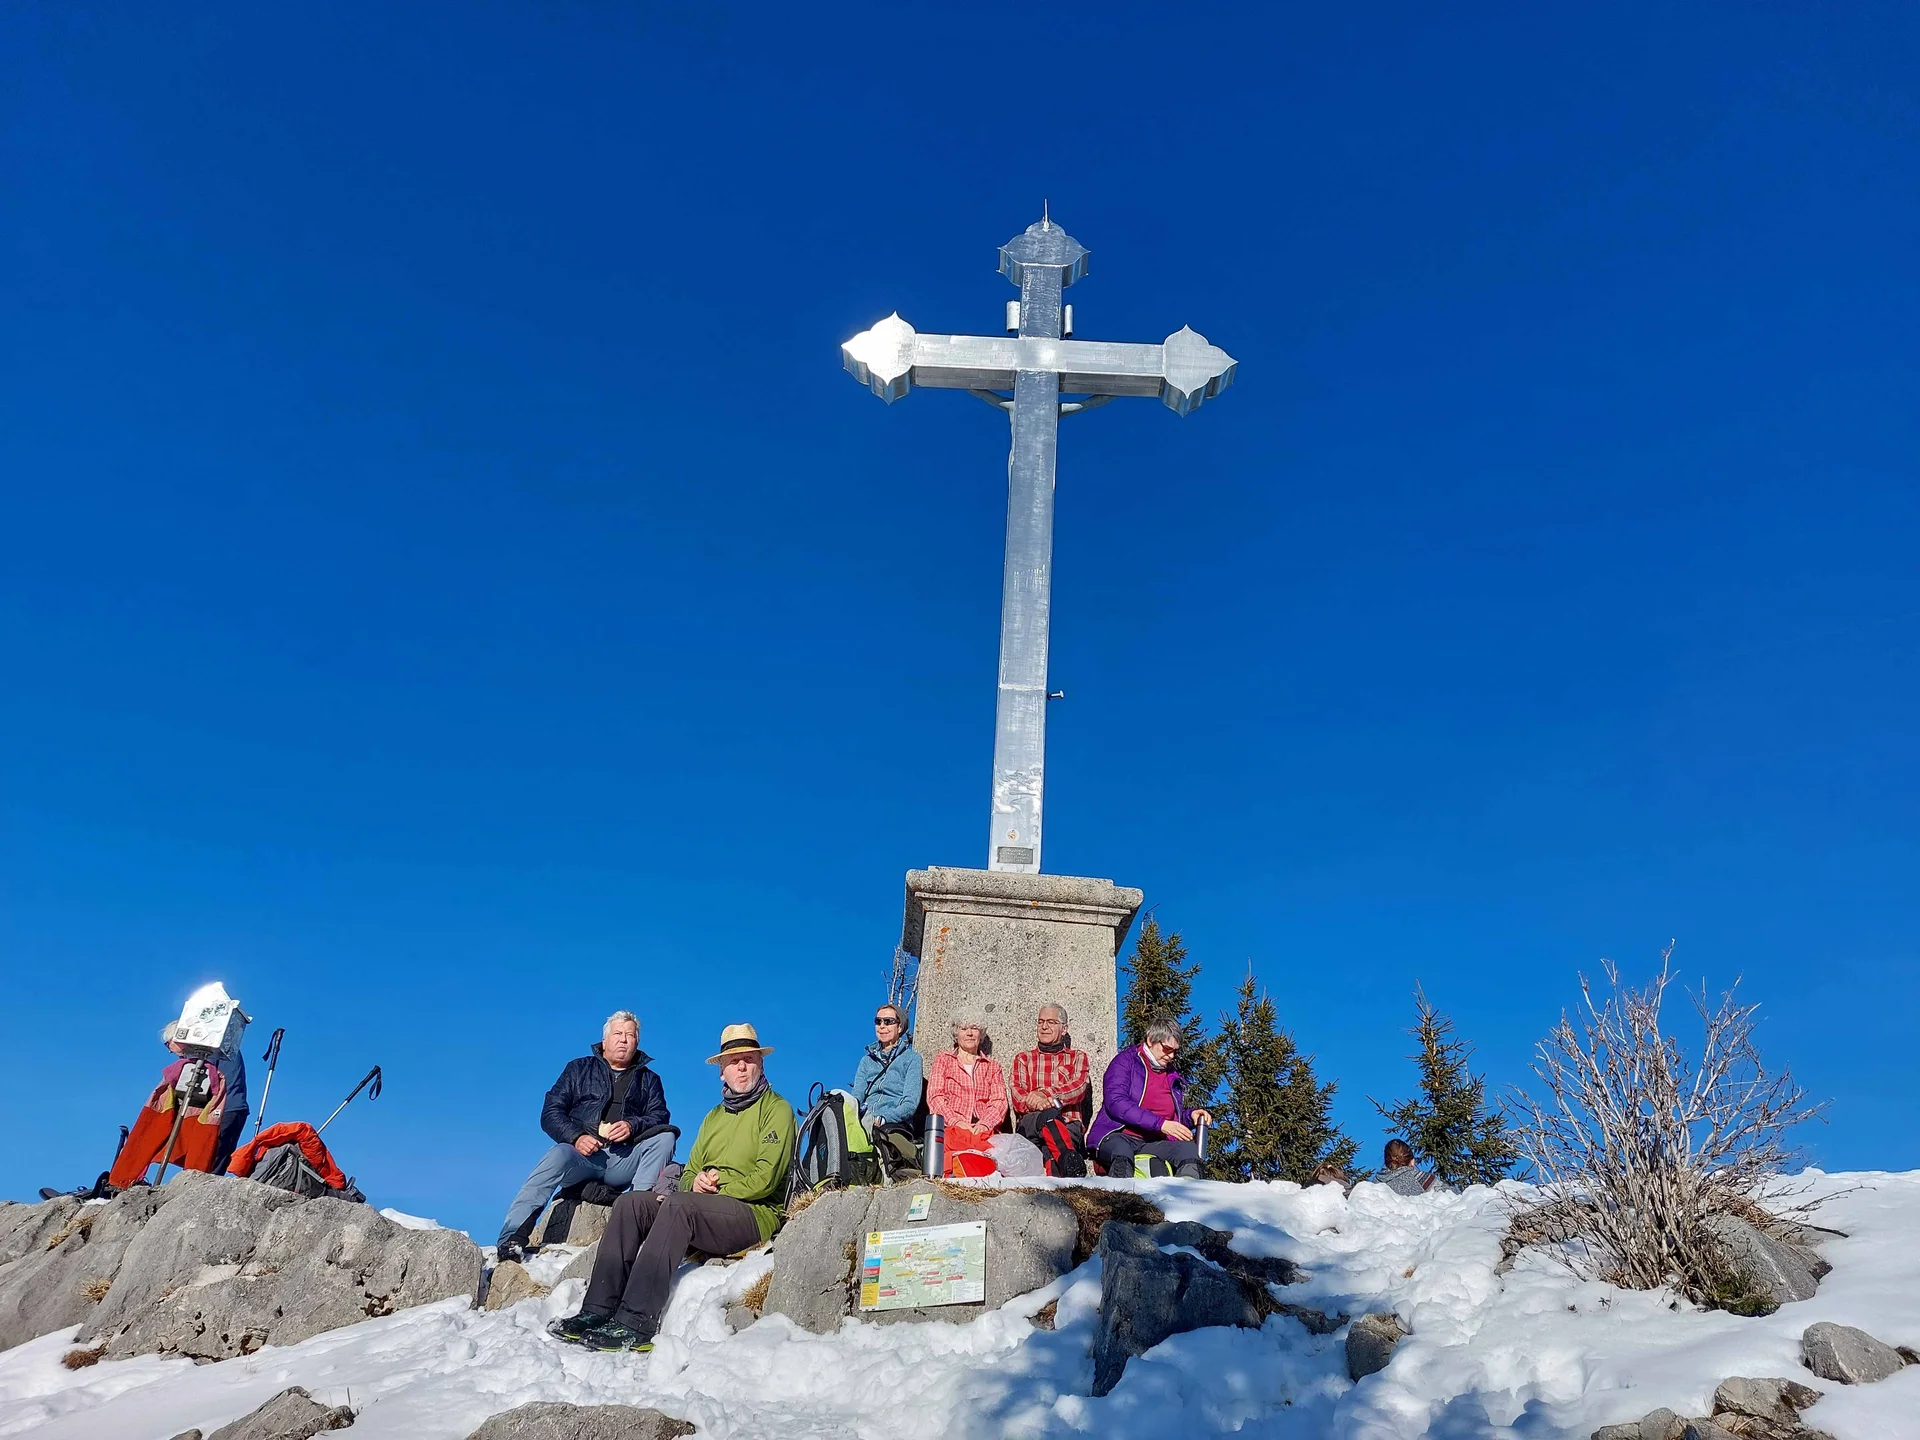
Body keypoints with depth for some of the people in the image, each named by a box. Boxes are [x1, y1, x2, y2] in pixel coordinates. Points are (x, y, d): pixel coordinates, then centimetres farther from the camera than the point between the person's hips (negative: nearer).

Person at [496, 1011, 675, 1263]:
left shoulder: (649, 1080, 22)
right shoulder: (579, 1069, 19)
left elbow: (660, 1116, 6)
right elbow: (550, 1113, 9)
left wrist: (632, 1126, -16)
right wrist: (576, 1137, -11)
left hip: (624, 1160, 1)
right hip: (583, 1153, -1)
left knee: (666, 1137, -23)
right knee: (558, 1155, -34)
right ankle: (513, 1237, -40)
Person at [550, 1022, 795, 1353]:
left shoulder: (777, 1109, 0)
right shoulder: (714, 1116, 24)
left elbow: (764, 1180, -11)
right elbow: (689, 1174, 21)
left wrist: (713, 1191, -12)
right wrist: (696, 1182, -3)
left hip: (756, 1214, -8)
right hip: (703, 1207, 8)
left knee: (678, 1206, -33)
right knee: (630, 1203, -11)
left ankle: (636, 1324, -39)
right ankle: (598, 1310, -21)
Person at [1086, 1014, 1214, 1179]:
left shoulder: (1172, 1076, 23)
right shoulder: (1125, 1061, 3)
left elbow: (1175, 1116, 34)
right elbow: (1116, 1103, -13)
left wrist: (1190, 1116, 9)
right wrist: (1160, 1124, -17)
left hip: (1154, 1144, 5)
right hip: (1117, 1138, -5)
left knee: (1190, 1149, -25)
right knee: (1122, 1151, -41)